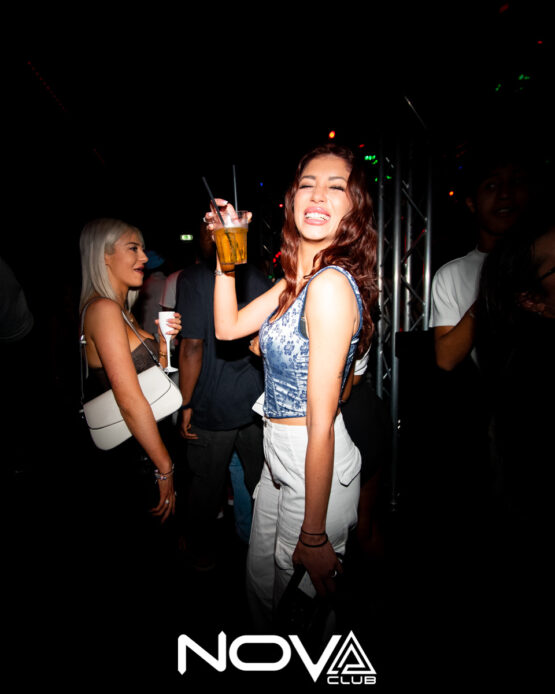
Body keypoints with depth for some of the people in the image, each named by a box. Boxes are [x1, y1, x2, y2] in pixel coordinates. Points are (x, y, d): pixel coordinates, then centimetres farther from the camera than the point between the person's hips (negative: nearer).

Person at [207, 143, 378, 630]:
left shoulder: (332, 284, -26)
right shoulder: (298, 278, 3)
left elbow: (322, 424, -25)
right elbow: (228, 327, 9)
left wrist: (314, 536, -18)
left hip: (315, 466, -9)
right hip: (281, 454, 9)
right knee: (261, 583, 30)